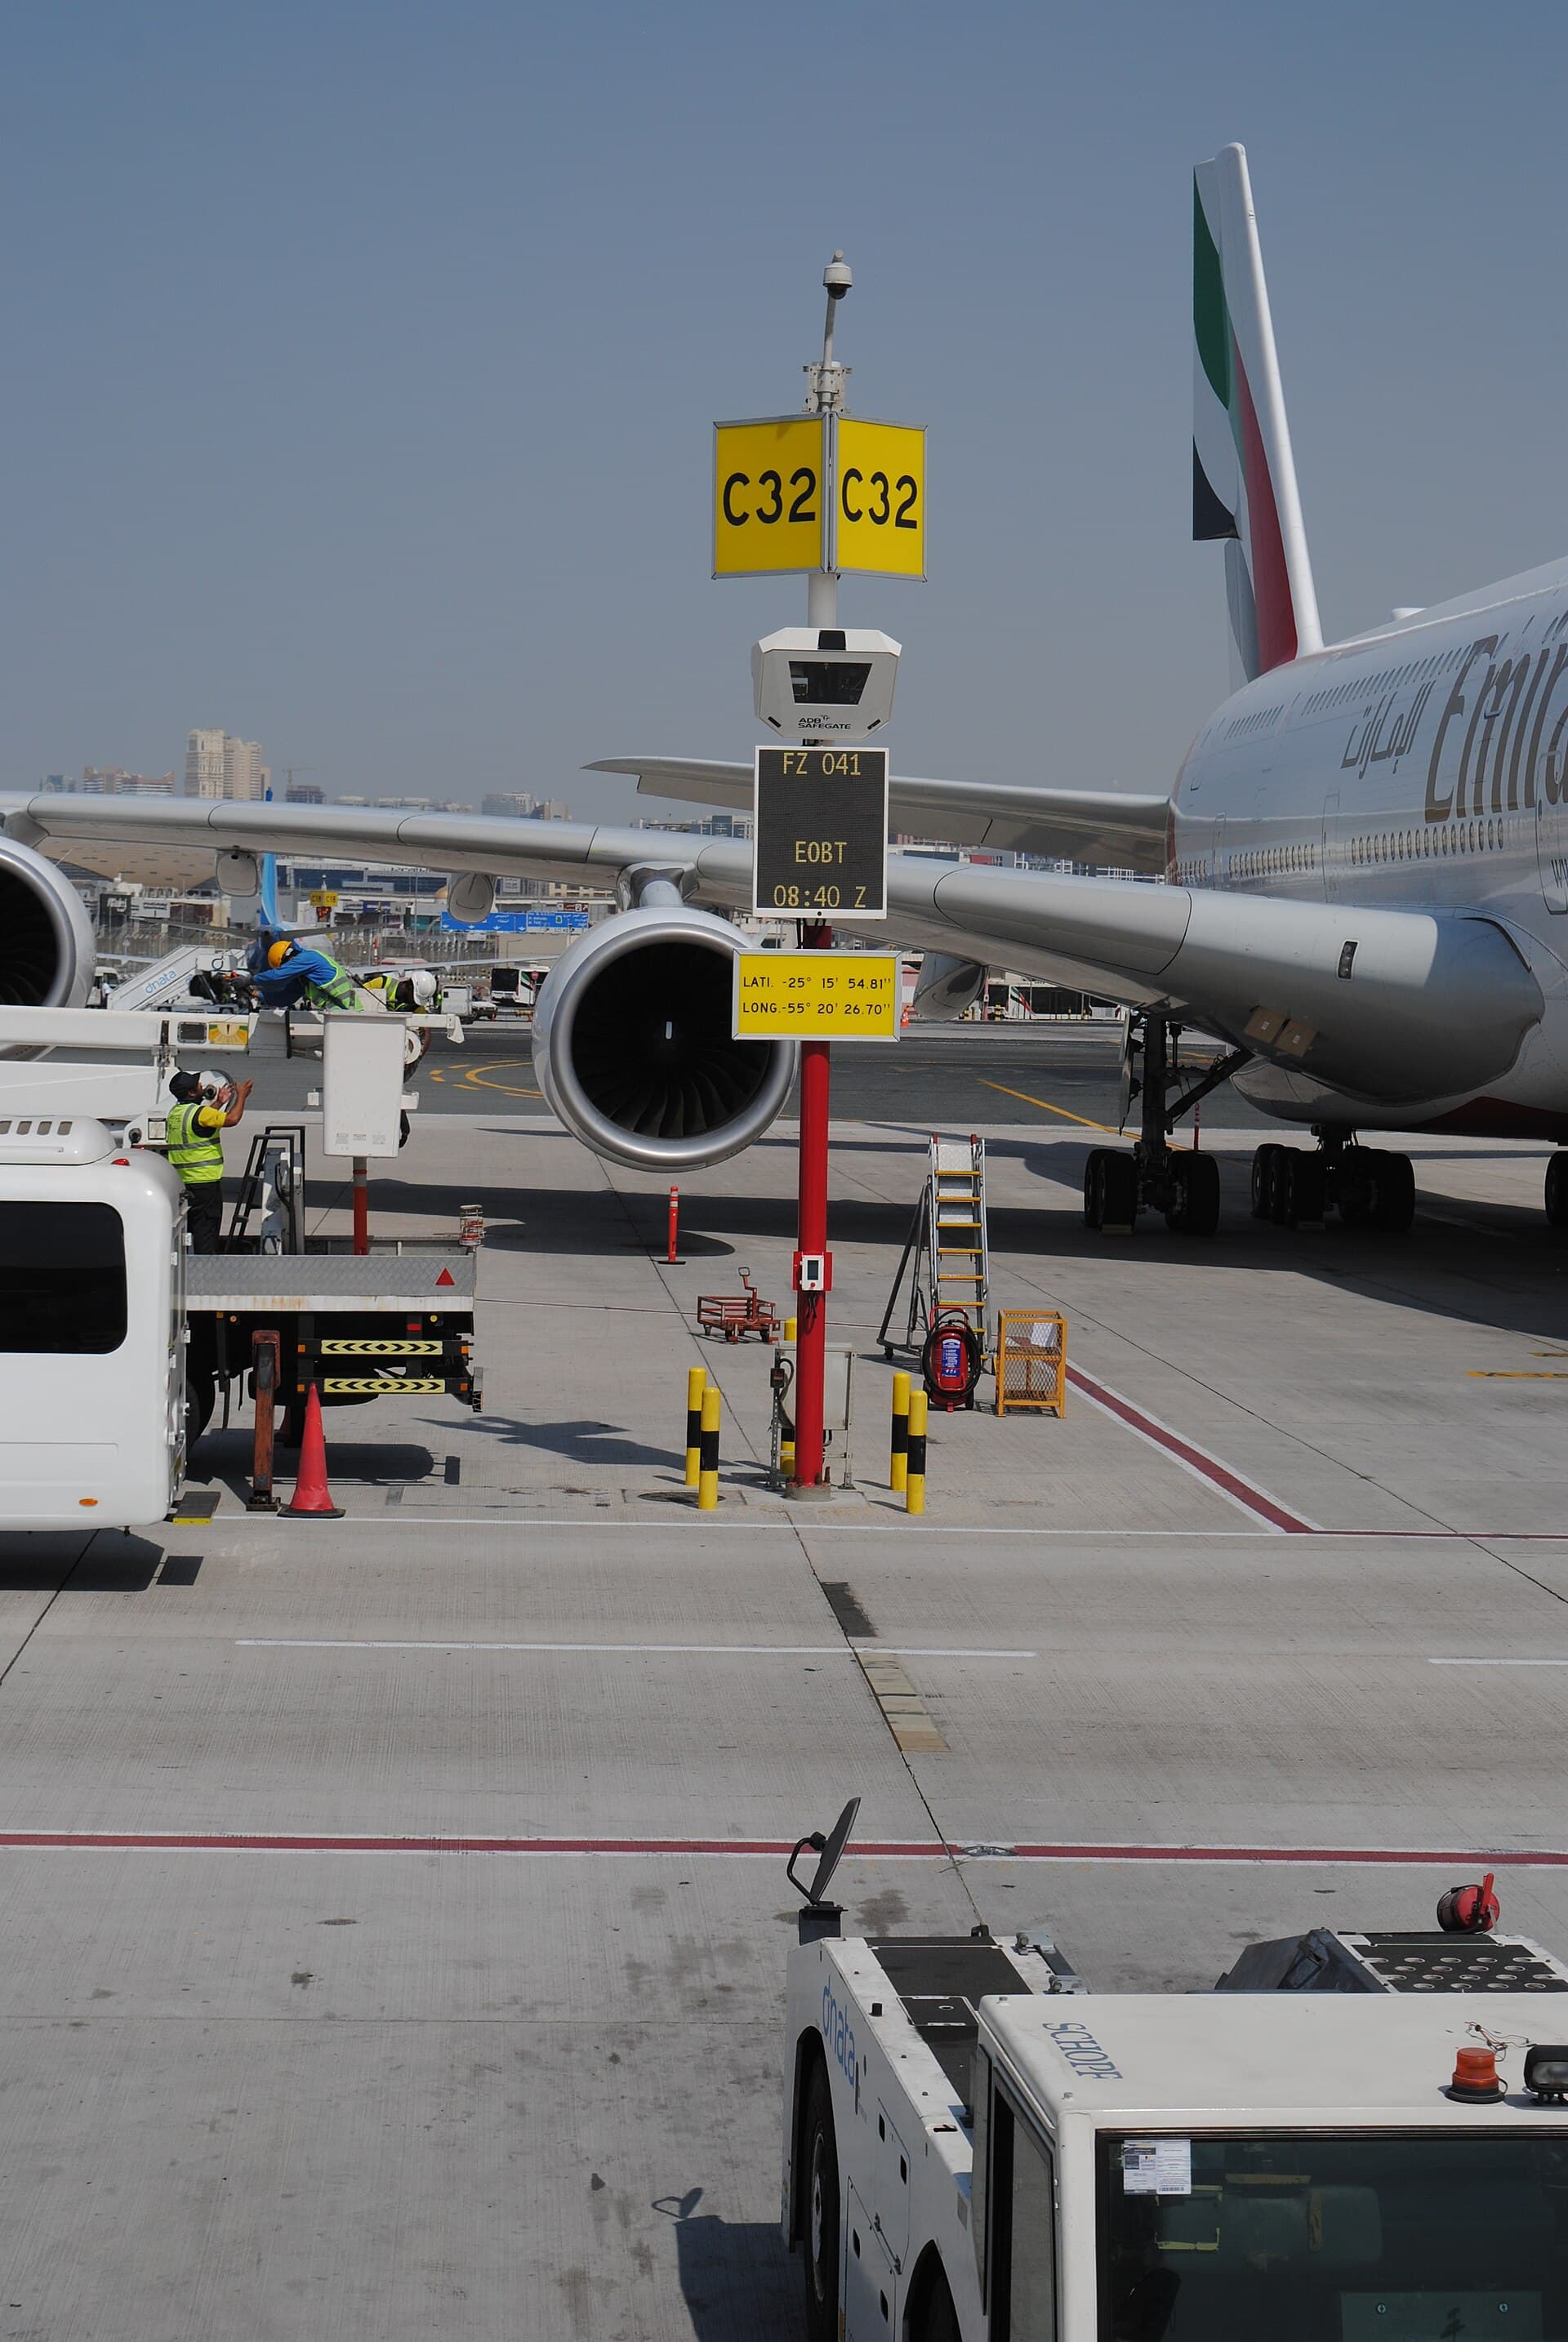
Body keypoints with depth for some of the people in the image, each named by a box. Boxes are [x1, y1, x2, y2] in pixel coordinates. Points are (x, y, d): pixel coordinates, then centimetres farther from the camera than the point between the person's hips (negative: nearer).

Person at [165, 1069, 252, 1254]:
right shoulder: (199, 1112, -16)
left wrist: (219, 1103, 29)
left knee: (185, 1230, 13)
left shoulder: (174, 1113, 11)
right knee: (207, 1229, -4)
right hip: (204, 1182, -8)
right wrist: (241, 1096, -4)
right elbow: (232, 1119, -19)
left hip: (180, 1182, 8)